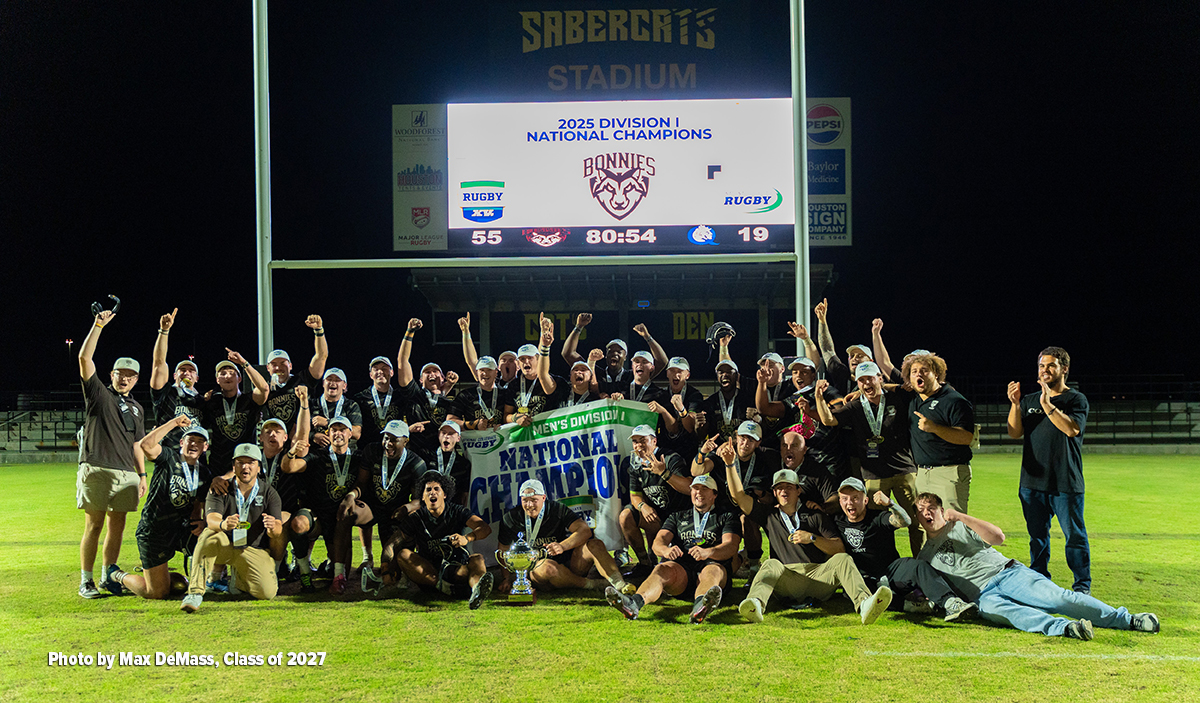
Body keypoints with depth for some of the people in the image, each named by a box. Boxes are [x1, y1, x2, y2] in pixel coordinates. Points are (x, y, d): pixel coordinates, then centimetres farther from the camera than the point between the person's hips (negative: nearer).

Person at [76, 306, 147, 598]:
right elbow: (85, 358, -6)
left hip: (127, 473, 5)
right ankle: (86, 581, 1)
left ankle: (109, 577, 14)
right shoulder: (98, 393, 6)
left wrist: (142, 474, 14)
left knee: (117, 527, 5)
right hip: (97, 469, -5)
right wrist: (98, 325, -11)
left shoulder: (136, 408, 21)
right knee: (94, 525, -5)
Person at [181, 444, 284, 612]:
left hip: (255, 550, 1)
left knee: (267, 592, -21)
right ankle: (195, 592, -32)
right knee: (209, 535, -35)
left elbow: (277, 531, -12)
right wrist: (223, 525, -50)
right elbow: (211, 519, -23)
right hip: (225, 545, -1)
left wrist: (274, 529, -39)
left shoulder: (269, 493, -3)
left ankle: (238, 576, 15)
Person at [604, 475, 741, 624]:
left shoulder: (727, 517, 19)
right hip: (680, 566, 2)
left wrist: (708, 552, -23)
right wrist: (665, 550, -16)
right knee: (662, 569, -31)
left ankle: (701, 606, -73)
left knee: (713, 571, -37)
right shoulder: (677, 516, 27)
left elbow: (730, 546, 1)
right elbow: (659, 540, 12)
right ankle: (634, 603, -62)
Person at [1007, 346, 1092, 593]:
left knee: (1075, 535, 0)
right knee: (1037, 536, 11)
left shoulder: (1076, 400, 1)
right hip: (1032, 482, 4)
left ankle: (1082, 584, 11)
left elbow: (1072, 429, -17)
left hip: (1066, 483, -4)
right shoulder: (1029, 401, 14)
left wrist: (1048, 405, -24)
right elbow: (1014, 433, 3)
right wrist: (1015, 404, -10)